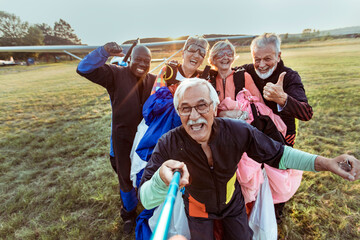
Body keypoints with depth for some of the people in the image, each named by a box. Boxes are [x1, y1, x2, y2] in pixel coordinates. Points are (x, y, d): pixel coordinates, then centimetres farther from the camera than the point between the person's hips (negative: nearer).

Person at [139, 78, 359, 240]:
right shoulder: (169, 145, -32)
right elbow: (146, 200, -34)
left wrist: (324, 163, -27)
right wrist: (162, 179, -57)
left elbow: (277, 154, -14)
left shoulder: (238, 131, -29)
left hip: (233, 202, 2)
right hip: (198, 207, -1)